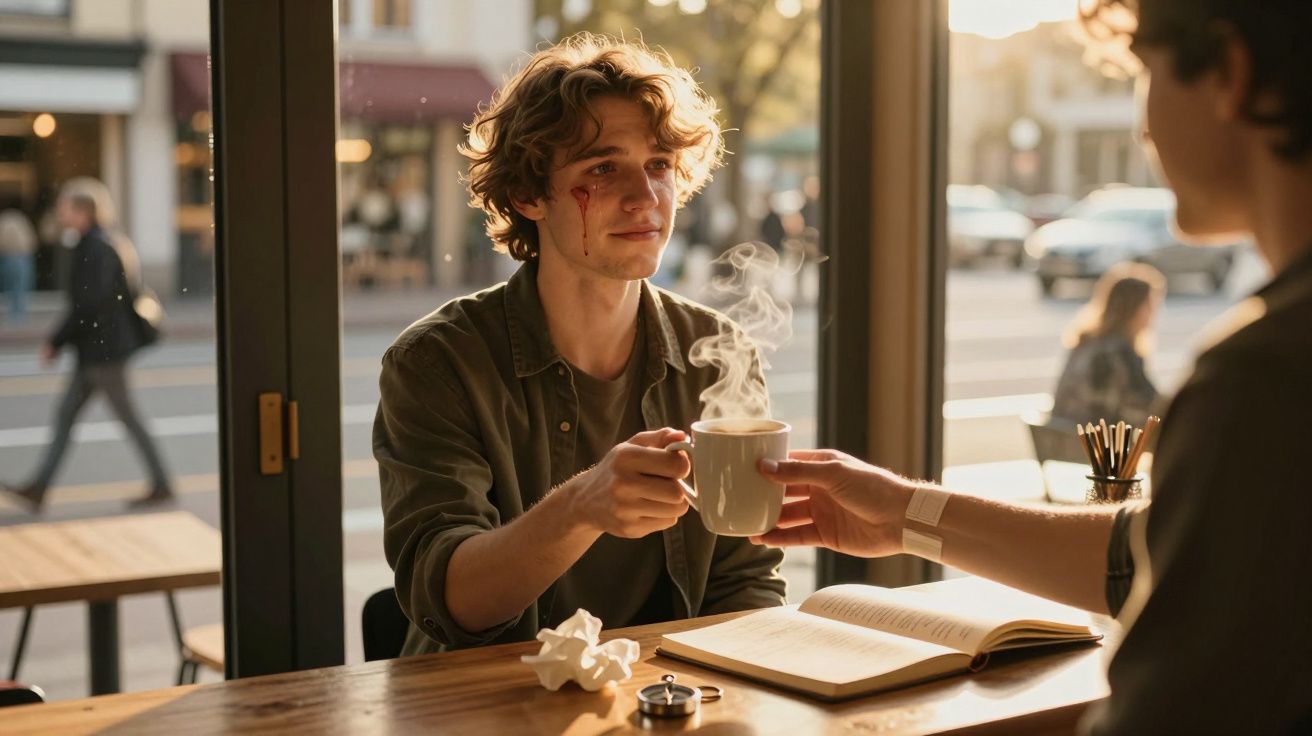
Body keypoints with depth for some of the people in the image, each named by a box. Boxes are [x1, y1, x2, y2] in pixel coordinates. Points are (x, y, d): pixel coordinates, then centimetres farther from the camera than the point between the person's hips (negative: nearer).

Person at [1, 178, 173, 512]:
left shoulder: (95, 249, -18)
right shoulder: (111, 241, 11)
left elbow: (87, 304, -23)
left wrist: (55, 342, -16)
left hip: (102, 349, -10)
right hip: (96, 349, 10)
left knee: (128, 417, 0)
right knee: (65, 416, 10)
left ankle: (161, 486, 9)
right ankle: (38, 488, 14)